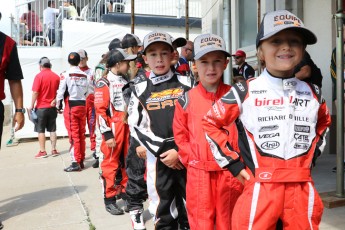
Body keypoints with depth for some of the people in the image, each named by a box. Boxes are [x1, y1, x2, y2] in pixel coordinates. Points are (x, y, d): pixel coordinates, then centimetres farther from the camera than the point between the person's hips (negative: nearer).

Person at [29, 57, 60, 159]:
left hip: (41, 107, -4)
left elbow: (35, 92, -13)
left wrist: (32, 106, -6)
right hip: (52, 107, 4)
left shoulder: (39, 76, -10)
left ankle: (42, 151, 6)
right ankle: (54, 150, 13)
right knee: (52, 130, 10)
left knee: (41, 130, 3)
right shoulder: (56, 76, 3)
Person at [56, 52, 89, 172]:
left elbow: (61, 91, -9)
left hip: (71, 106, -5)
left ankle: (76, 163, -3)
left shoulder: (66, 74, -8)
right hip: (82, 106, 5)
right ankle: (81, 161, 18)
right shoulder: (84, 75, 7)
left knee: (73, 135, -3)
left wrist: (58, 105, 4)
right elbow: (87, 92, 8)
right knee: (81, 134, 10)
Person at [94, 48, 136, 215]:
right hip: (113, 129, -7)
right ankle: (109, 199, 10)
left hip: (128, 127, 7)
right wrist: (107, 134, -17)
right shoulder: (104, 83, -8)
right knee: (110, 163, 1)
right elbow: (100, 110, -14)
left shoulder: (126, 82, 14)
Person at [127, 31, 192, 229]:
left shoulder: (185, 84, 3)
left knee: (189, 208, 9)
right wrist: (161, 151, -10)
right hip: (157, 157, 0)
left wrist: (180, 150, -9)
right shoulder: (140, 88, 2)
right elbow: (136, 126, -1)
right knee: (163, 210, 10)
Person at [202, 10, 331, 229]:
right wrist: (233, 162, -2)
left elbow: (324, 123, 27)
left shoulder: (313, 94, 7)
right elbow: (211, 123, 2)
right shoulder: (244, 92, -6)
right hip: (260, 187, -3)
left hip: (302, 189, 4)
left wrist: (312, 155, 14)